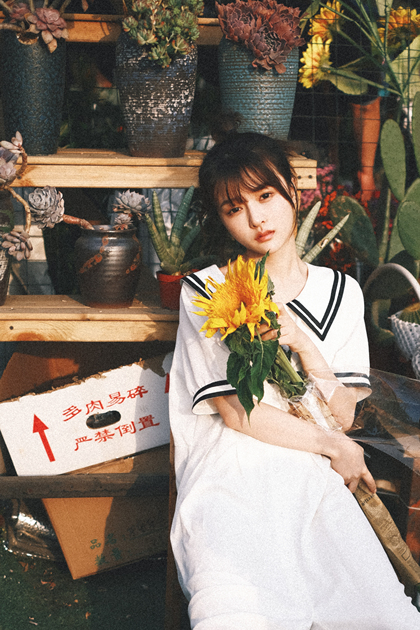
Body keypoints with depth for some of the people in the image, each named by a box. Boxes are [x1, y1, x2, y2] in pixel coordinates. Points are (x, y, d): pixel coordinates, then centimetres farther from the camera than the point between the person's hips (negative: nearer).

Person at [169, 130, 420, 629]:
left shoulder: (341, 293, 13)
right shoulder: (205, 291, 3)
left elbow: (343, 416, 7)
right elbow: (236, 411, -2)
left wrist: (303, 344, -9)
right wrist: (335, 447, 2)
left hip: (313, 477, 3)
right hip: (229, 474, -3)